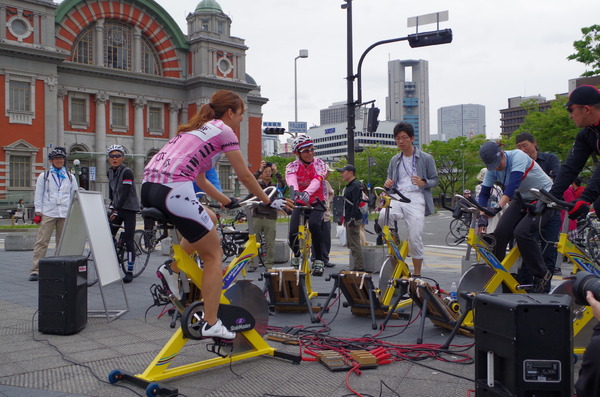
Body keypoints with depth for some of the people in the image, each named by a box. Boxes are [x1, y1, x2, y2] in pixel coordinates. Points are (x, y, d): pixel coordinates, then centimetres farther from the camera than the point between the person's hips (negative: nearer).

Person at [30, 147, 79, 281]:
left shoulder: (70, 177, 17)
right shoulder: (44, 176, 12)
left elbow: (75, 195, 16)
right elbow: (38, 195, 8)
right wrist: (38, 211, -1)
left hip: (65, 214, 2)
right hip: (47, 213, -2)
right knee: (41, 242, -9)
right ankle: (35, 271, -8)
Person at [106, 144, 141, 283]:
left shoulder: (127, 172, -14)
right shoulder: (110, 172, 9)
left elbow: (125, 194, -20)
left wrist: (116, 210, -24)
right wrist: (111, 205, 10)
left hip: (129, 209, -7)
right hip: (117, 208, 7)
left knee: (128, 240, -7)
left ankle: (130, 272, 1)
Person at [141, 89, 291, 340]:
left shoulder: (197, 129, 29)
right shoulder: (223, 130, 6)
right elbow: (245, 177, 9)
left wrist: (228, 202, 41)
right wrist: (269, 202, 22)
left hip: (148, 187, 8)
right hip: (172, 191, -8)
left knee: (208, 220, 29)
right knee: (214, 254, 6)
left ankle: (173, 269, 16)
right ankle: (210, 324, 5)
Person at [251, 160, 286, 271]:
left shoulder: (274, 186, 12)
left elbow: (282, 185, -9)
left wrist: (276, 172, -22)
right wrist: (259, 170, -25)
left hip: (270, 218, 1)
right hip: (257, 217, 0)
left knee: (270, 244, 1)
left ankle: (269, 265, 8)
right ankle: (252, 264, 6)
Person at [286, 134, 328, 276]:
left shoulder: (319, 163, -11)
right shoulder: (292, 166, -9)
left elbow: (317, 180, -32)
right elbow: (291, 180, -33)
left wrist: (307, 192, -53)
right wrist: (295, 191, -57)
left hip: (316, 202, -1)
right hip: (299, 203, 2)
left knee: (314, 224, -32)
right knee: (293, 233, -17)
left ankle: (319, 260, -18)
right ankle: (297, 256, 18)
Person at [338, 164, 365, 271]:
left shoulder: (355, 186, -13)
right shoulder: (348, 186, 19)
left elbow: (356, 204, -21)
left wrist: (352, 219, -25)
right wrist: (346, 218, 22)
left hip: (354, 220, -11)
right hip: (349, 219, 11)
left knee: (355, 244, -9)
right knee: (351, 243, 14)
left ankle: (359, 267, -6)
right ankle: (358, 266, 20)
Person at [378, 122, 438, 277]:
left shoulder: (426, 158, 9)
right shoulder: (395, 160, 21)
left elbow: (434, 180, 9)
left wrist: (423, 182, -13)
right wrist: (387, 184, 0)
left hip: (416, 199, -3)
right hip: (397, 197, 3)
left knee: (415, 238, -9)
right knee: (383, 216, -31)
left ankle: (417, 274, 7)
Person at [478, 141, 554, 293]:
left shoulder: (518, 156, -26)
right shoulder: (492, 168, -7)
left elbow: (513, 183, -39)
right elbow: (484, 193, -5)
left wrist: (498, 206, -49)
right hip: (522, 200, 6)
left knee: (522, 232, -27)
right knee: (500, 232, -13)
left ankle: (542, 275, -8)